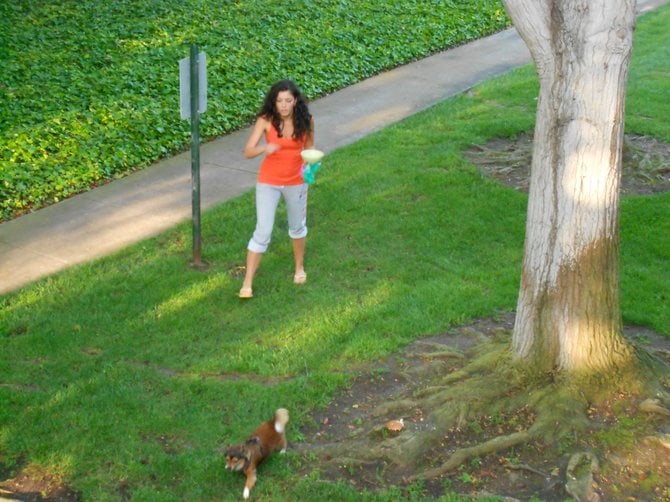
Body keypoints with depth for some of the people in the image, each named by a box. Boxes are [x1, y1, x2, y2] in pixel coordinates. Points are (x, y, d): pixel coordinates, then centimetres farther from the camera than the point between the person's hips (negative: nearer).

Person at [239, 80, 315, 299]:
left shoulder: (305, 121, -13)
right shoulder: (266, 120, -19)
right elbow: (248, 152, -22)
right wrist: (265, 148, -42)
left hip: (296, 182, 2)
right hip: (268, 182, -2)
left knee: (297, 226, 21)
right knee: (263, 232, -4)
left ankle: (299, 267, 45)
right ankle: (247, 283, 5)